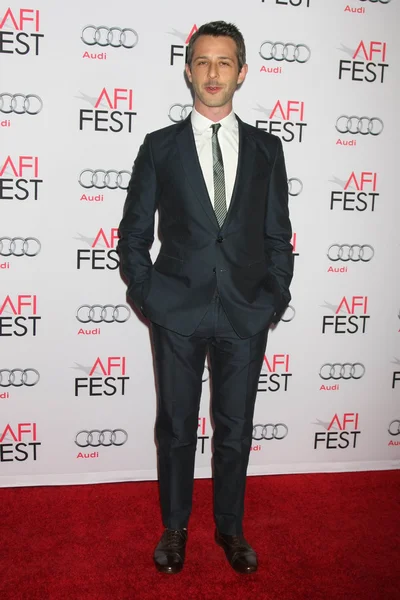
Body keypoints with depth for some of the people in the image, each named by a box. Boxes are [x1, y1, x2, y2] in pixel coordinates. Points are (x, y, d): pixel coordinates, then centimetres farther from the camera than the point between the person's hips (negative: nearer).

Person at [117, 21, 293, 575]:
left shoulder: (266, 149, 7)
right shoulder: (159, 147, 3)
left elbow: (278, 236, 8)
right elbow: (134, 233, 4)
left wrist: (274, 300, 0)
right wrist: (148, 297, -4)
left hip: (246, 316, 1)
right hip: (178, 314, -1)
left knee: (235, 430, 12)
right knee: (176, 428, 12)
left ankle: (230, 527, 33)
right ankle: (175, 526, 32)